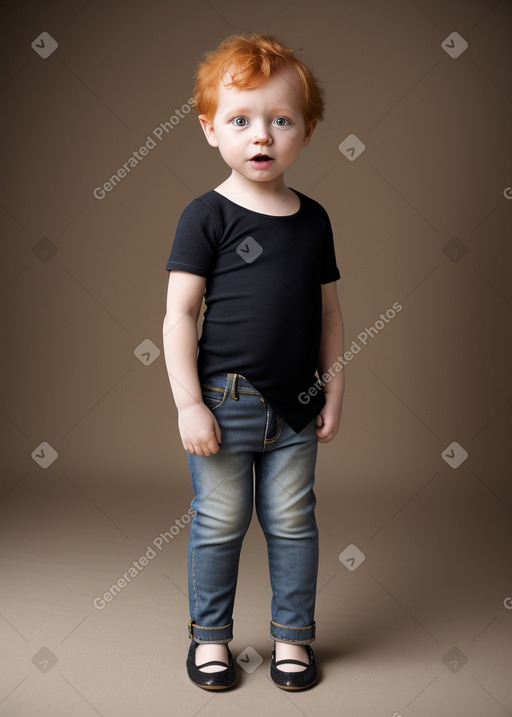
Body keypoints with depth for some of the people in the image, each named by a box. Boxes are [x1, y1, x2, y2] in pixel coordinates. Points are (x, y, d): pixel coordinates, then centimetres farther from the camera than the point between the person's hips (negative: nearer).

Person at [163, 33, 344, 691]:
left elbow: (328, 312, 11)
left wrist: (332, 389, 8)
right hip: (225, 401, -3)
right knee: (220, 523, 10)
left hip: (295, 404, 4)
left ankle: (292, 633, 32)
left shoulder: (313, 218, 5)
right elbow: (179, 316, -10)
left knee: (292, 521, 13)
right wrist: (189, 404, -14)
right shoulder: (207, 216, -8)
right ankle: (210, 635, 30)